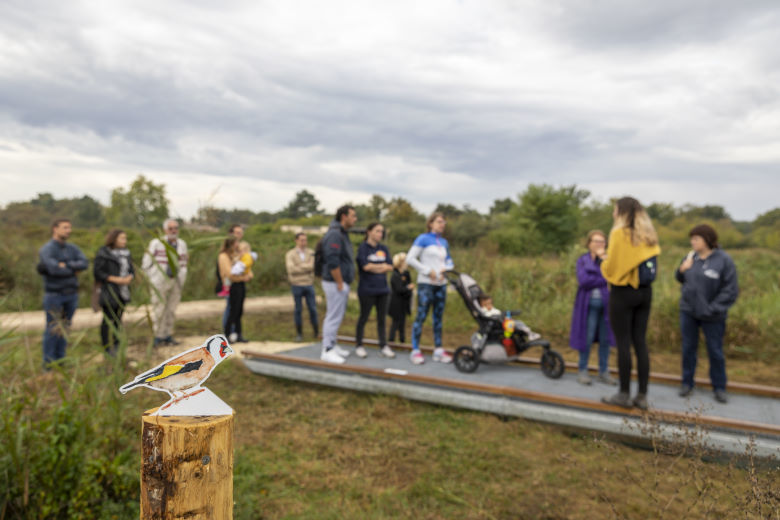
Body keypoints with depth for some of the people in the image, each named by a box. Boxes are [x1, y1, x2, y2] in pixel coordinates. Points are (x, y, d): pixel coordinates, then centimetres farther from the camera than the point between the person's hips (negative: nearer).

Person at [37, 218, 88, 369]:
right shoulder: (47, 249, -7)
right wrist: (74, 271, -8)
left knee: (64, 328, 11)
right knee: (53, 329, -2)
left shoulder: (73, 248, 10)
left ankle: (60, 359, 20)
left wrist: (67, 265, -18)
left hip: (71, 294, 5)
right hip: (54, 294, -5)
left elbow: (84, 263, -6)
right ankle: (48, 362, 8)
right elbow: (54, 269, -22)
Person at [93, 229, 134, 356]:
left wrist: (129, 278, -7)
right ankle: (106, 348, 5)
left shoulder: (126, 253, 13)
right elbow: (97, 272, -11)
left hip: (123, 292, 6)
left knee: (118, 319, 12)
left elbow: (131, 270, 15)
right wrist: (115, 279, -16)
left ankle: (116, 346, 23)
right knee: (108, 320, -3)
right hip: (109, 292, -6)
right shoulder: (103, 253, -7)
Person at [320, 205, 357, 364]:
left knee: (336, 316, 16)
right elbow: (332, 262, -24)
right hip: (335, 283, -10)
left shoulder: (342, 233, 16)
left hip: (342, 282, 10)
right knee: (333, 316, -5)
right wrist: (340, 283, -19)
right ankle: (327, 351, 3)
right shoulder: (334, 234, -17)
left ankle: (332, 345, 26)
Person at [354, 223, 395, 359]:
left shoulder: (383, 248, 12)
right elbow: (365, 266, -14)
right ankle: (359, 346, 14)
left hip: (382, 289, 5)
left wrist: (373, 267, -8)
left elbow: (390, 267, 4)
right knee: (364, 317, 3)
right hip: (367, 290, -5)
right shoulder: (363, 247, -3)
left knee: (381, 318, 7)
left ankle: (383, 346, 13)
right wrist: (382, 266, -2)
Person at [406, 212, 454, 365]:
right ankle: (415, 351, -1)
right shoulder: (423, 239, -3)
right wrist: (428, 271, -11)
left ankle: (438, 350, 15)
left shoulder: (444, 242, 15)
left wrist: (446, 269, 0)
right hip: (426, 283, -6)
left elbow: (449, 261, 23)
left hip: (441, 284, 6)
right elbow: (410, 258, -9)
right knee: (421, 316, -6)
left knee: (438, 317, 9)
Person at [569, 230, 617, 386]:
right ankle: (583, 371, 10)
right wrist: (604, 280, -10)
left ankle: (604, 372, 16)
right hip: (589, 304, -2)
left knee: (605, 339, 5)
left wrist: (603, 259, -8)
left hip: (606, 304, 3)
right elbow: (583, 280, -12)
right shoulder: (582, 260, 4)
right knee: (587, 338, -1)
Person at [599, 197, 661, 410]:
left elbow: (611, 266, -14)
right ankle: (642, 395, 13)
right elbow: (649, 264, 12)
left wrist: (603, 262, 7)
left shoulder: (619, 233, -12)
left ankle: (624, 394, 7)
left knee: (623, 343, 0)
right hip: (645, 291, 6)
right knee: (640, 342, 9)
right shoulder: (648, 235, 8)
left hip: (623, 291, -6)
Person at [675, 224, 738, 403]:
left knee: (715, 352, 8)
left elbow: (730, 291, -13)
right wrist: (682, 270, -7)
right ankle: (687, 383, 25)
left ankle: (719, 387, 23)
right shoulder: (691, 257, 2)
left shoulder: (724, 260, -12)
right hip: (688, 312, 4)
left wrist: (712, 309, -18)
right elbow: (681, 279, 15)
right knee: (688, 348, 12)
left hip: (711, 316, -4)